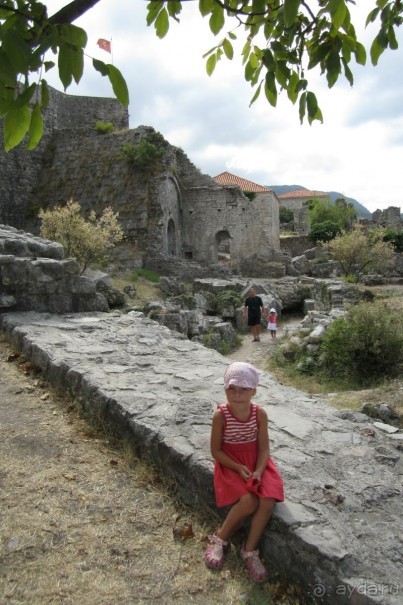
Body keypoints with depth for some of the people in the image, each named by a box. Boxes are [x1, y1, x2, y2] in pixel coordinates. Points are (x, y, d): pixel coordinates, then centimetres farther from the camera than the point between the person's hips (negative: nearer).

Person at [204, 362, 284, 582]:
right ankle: (219, 540, 1)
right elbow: (216, 451, -10)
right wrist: (239, 468, -19)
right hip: (230, 465, -3)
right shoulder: (220, 415, -18)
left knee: (267, 502, -21)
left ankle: (249, 551, 0)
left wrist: (258, 471, -21)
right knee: (248, 502, -25)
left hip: (256, 464, 3)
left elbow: (264, 448, -5)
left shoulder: (260, 413, -10)